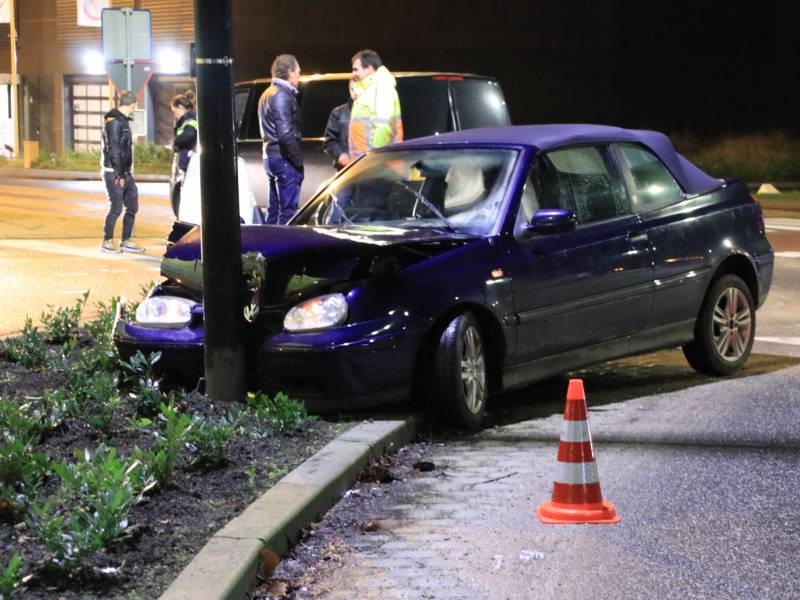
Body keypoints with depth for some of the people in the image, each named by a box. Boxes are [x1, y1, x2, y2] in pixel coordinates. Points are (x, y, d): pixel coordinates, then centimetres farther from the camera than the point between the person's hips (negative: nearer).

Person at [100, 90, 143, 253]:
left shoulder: (123, 121, 14)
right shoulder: (114, 122, -16)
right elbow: (114, 150, -19)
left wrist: (127, 173, 16)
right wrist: (119, 175, -19)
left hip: (125, 173, 9)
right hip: (115, 173, -9)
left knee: (132, 206, 9)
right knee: (116, 208, -5)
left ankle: (126, 242, 16)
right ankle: (107, 242, 6)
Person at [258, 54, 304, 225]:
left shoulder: (267, 94, 18)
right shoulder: (282, 95, -14)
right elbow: (286, 134, -22)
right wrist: (299, 159, -16)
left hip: (270, 156, 10)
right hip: (284, 159, -10)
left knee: (274, 210, 14)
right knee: (288, 210, -9)